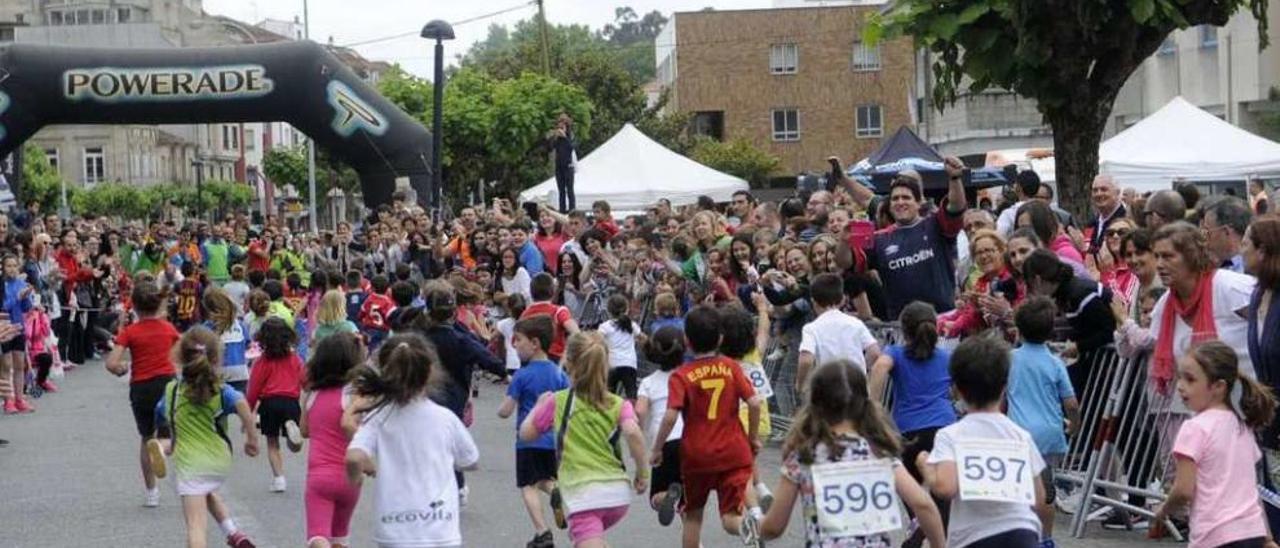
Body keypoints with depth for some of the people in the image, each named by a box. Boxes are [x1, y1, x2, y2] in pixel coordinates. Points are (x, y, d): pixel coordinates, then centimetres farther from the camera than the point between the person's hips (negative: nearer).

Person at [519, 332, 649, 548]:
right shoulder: (619, 404, 6)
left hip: (583, 494, -5)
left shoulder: (557, 402, 3)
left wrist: (539, 406, 28)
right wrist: (643, 472, -4)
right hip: (618, 492, 5)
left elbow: (526, 433, 12)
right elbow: (633, 433, -13)